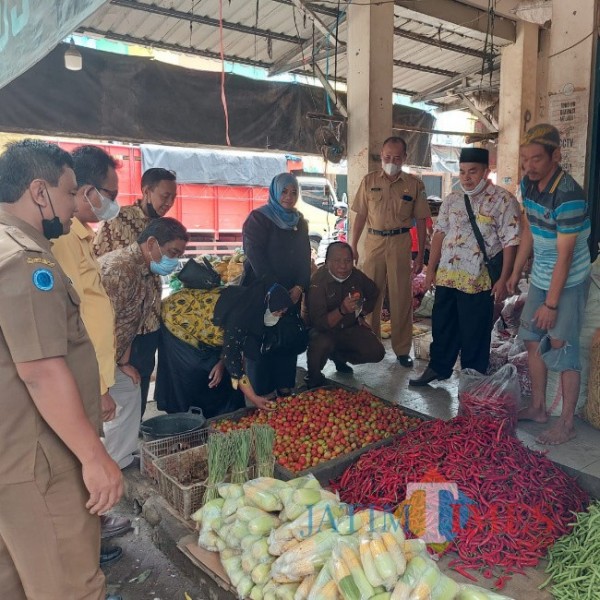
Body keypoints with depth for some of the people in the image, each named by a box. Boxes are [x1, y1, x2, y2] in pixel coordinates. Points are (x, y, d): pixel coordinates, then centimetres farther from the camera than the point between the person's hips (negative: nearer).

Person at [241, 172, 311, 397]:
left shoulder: (300, 222, 13)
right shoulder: (258, 218, -6)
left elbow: (305, 258, 10)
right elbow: (256, 256, -14)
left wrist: (299, 287, -7)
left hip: (292, 294, 5)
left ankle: (284, 388, 17)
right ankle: (261, 395, 9)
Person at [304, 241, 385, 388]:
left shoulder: (357, 276, -7)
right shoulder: (318, 282, -25)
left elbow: (374, 294, 17)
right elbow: (319, 323, -31)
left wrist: (361, 314, 10)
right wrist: (342, 310, -46)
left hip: (350, 328, 6)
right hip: (323, 331, -5)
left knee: (376, 353, -12)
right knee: (322, 344, -39)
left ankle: (339, 357, 18)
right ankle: (314, 376, -5)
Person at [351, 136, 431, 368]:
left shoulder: (414, 184, 2)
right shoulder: (369, 181, 5)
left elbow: (420, 221, 4)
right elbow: (361, 216, 7)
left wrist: (420, 255, 1)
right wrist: (352, 247, 3)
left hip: (400, 243, -1)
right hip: (373, 241, 1)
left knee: (401, 297, 3)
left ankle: (402, 349, 15)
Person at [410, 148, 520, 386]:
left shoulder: (504, 200, -9)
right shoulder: (452, 200, 8)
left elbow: (510, 243, -11)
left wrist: (503, 280, -14)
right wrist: (431, 269, 8)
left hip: (478, 280, -5)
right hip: (446, 276, 6)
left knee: (474, 334, 7)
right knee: (441, 326, 16)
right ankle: (438, 367, 34)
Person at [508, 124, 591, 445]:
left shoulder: (569, 196, -26)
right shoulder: (528, 184, -2)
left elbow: (564, 256, -23)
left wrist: (551, 303, -20)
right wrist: (516, 273, 13)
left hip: (568, 282, -8)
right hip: (540, 278, 8)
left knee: (563, 349, -2)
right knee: (533, 341, 13)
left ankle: (566, 422, 12)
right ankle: (538, 407, 28)